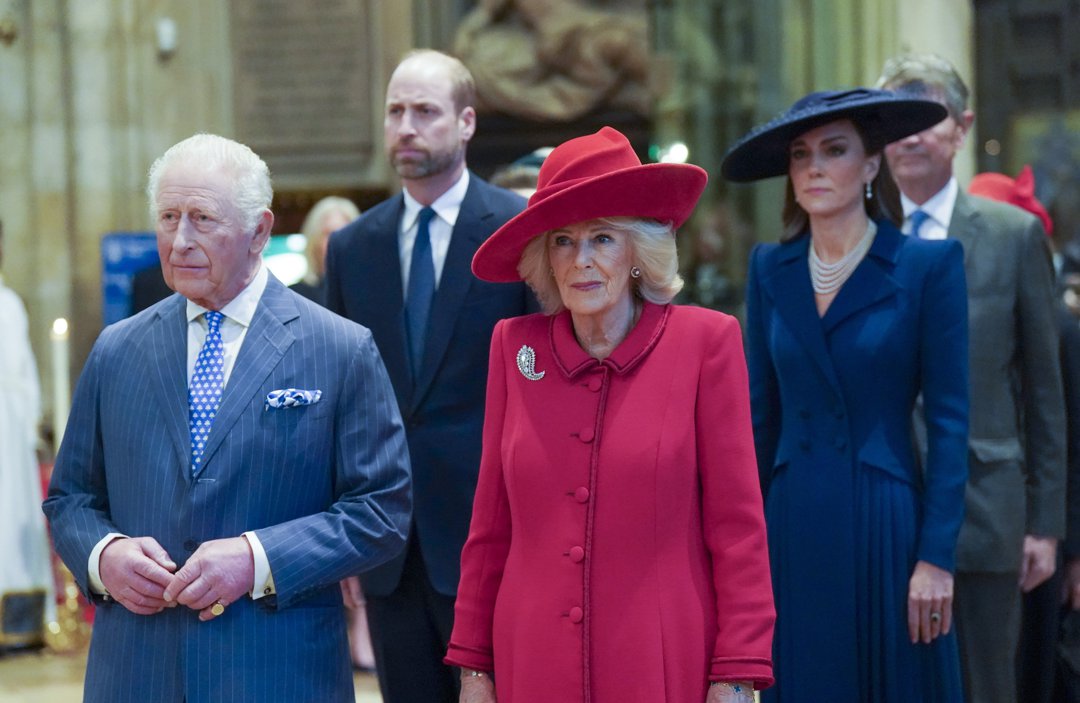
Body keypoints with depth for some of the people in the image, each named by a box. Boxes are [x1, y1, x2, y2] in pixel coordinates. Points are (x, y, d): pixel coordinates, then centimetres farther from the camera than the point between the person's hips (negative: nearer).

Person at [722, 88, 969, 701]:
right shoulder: (771, 269, 7)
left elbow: (950, 420, -6)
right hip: (793, 529, 3)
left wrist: (937, 557, -10)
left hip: (885, 528, -3)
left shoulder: (928, 265, -5)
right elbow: (761, 413, 10)